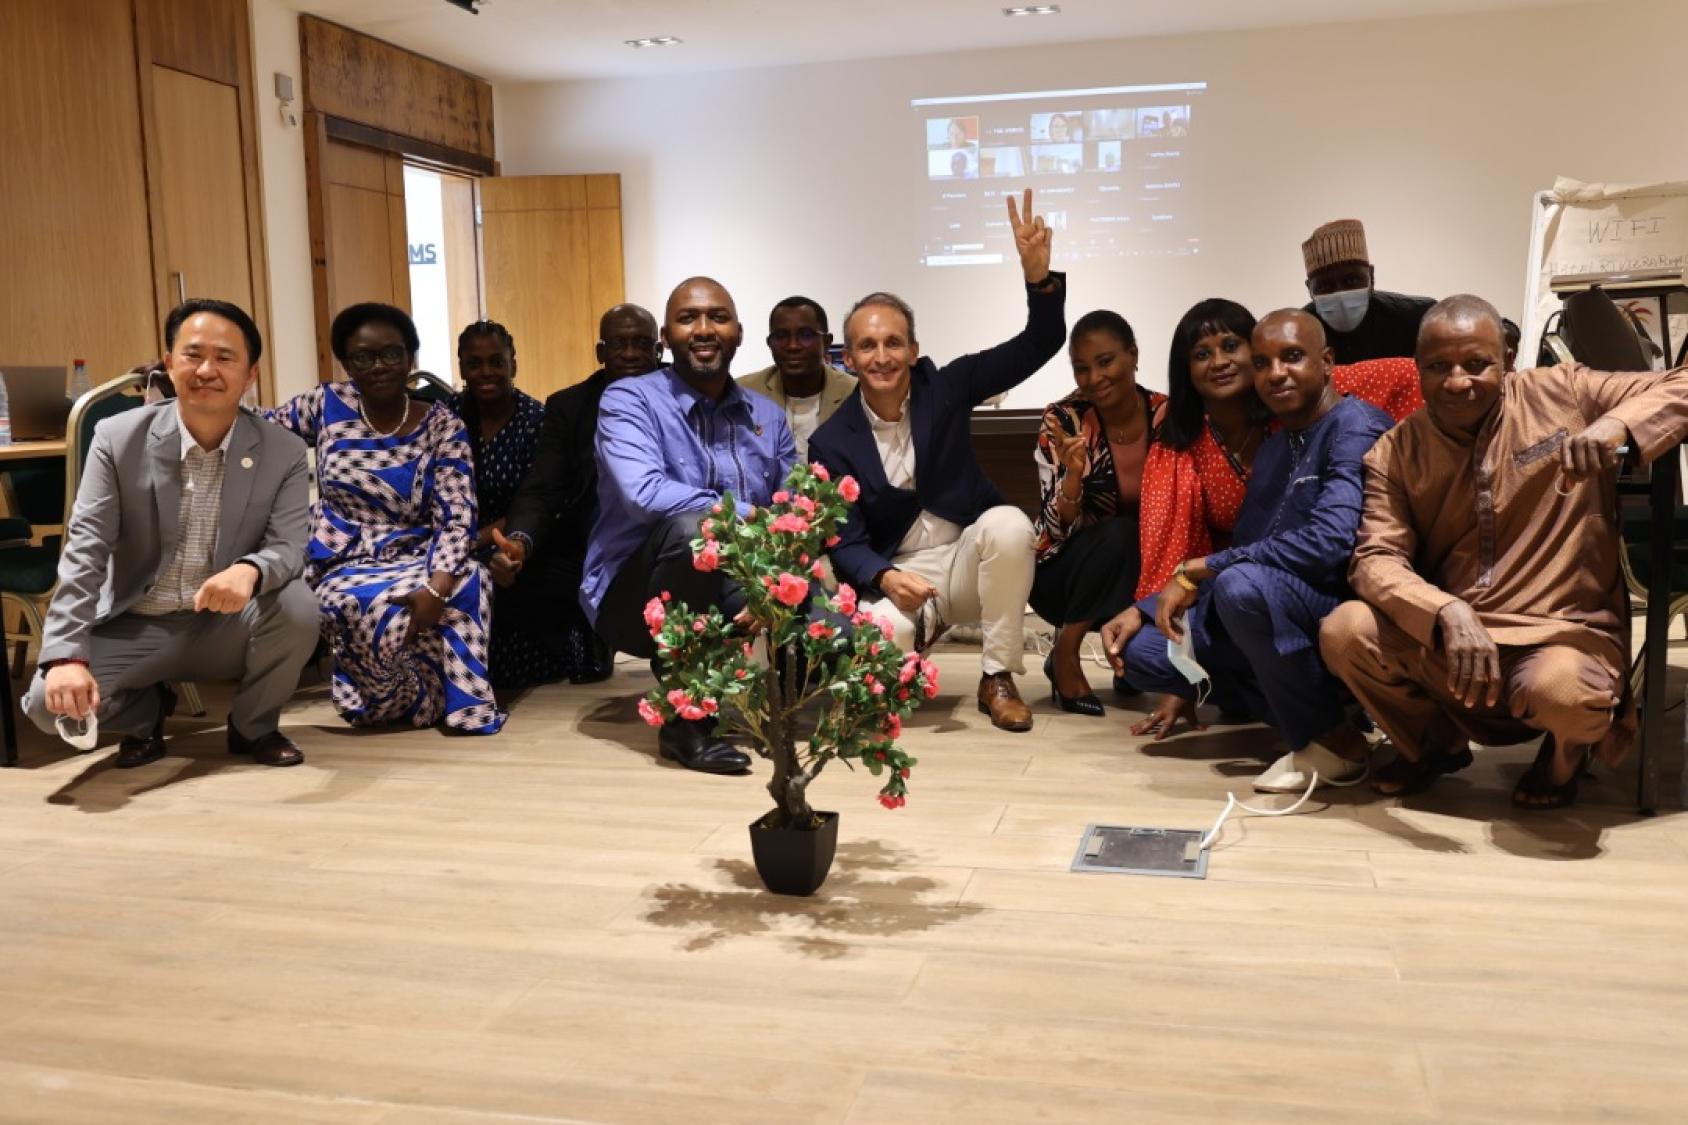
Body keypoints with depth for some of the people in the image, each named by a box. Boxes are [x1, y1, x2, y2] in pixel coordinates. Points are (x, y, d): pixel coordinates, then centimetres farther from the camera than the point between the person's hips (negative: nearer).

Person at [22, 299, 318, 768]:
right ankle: (146, 711, 14)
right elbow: (85, 549, -12)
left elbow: (289, 547, -14)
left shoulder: (285, 452, -8)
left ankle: (254, 726, 0)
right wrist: (66, 656, -24)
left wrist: (249, 570, -42)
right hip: (135, 629, 0)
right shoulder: (117, 438, -9)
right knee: (49, 702, -24)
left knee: (297, 608, -31)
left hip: (229, 628, 0)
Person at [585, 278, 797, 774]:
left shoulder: (768, 418, 7)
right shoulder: (628, 400, -9)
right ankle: (685, 718, -20)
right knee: (691, 526, -36)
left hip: (734, 590, 4)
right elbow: (644, 493, -28)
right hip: (635, 593, -4)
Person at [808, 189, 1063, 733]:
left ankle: (998, 680, -15)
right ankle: (922, 628, 9)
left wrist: (1037, 273, -29)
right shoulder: (831, 441, -5)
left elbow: (1038, 346, -10)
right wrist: (885, 577, -31)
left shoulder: (945, 388, -4)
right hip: (896, 572, -1)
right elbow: (845, 541, -8)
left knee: (1009, 524, -34)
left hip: (967, 557, 1)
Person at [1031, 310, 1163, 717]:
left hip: (1141, 570, 3)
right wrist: (1074, 471, -38)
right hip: (1062, 572, -3)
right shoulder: (1063, 420, -17)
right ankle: (1065, 655, -12)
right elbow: (1058, 528, -20)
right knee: (1120, 534, -32)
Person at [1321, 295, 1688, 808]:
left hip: (1562, 634, -2)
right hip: (1440, 639, 3)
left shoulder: (1564, 394, -1)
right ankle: (1434, 743, 11)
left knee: (1563, 691, -36)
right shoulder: (1395, 453, 1)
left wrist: (1618, 425, -25)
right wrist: (1447, 613, -29)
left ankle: (1565, 753, 8)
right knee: (1343, 631, -23)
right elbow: (1376, 559, -10)